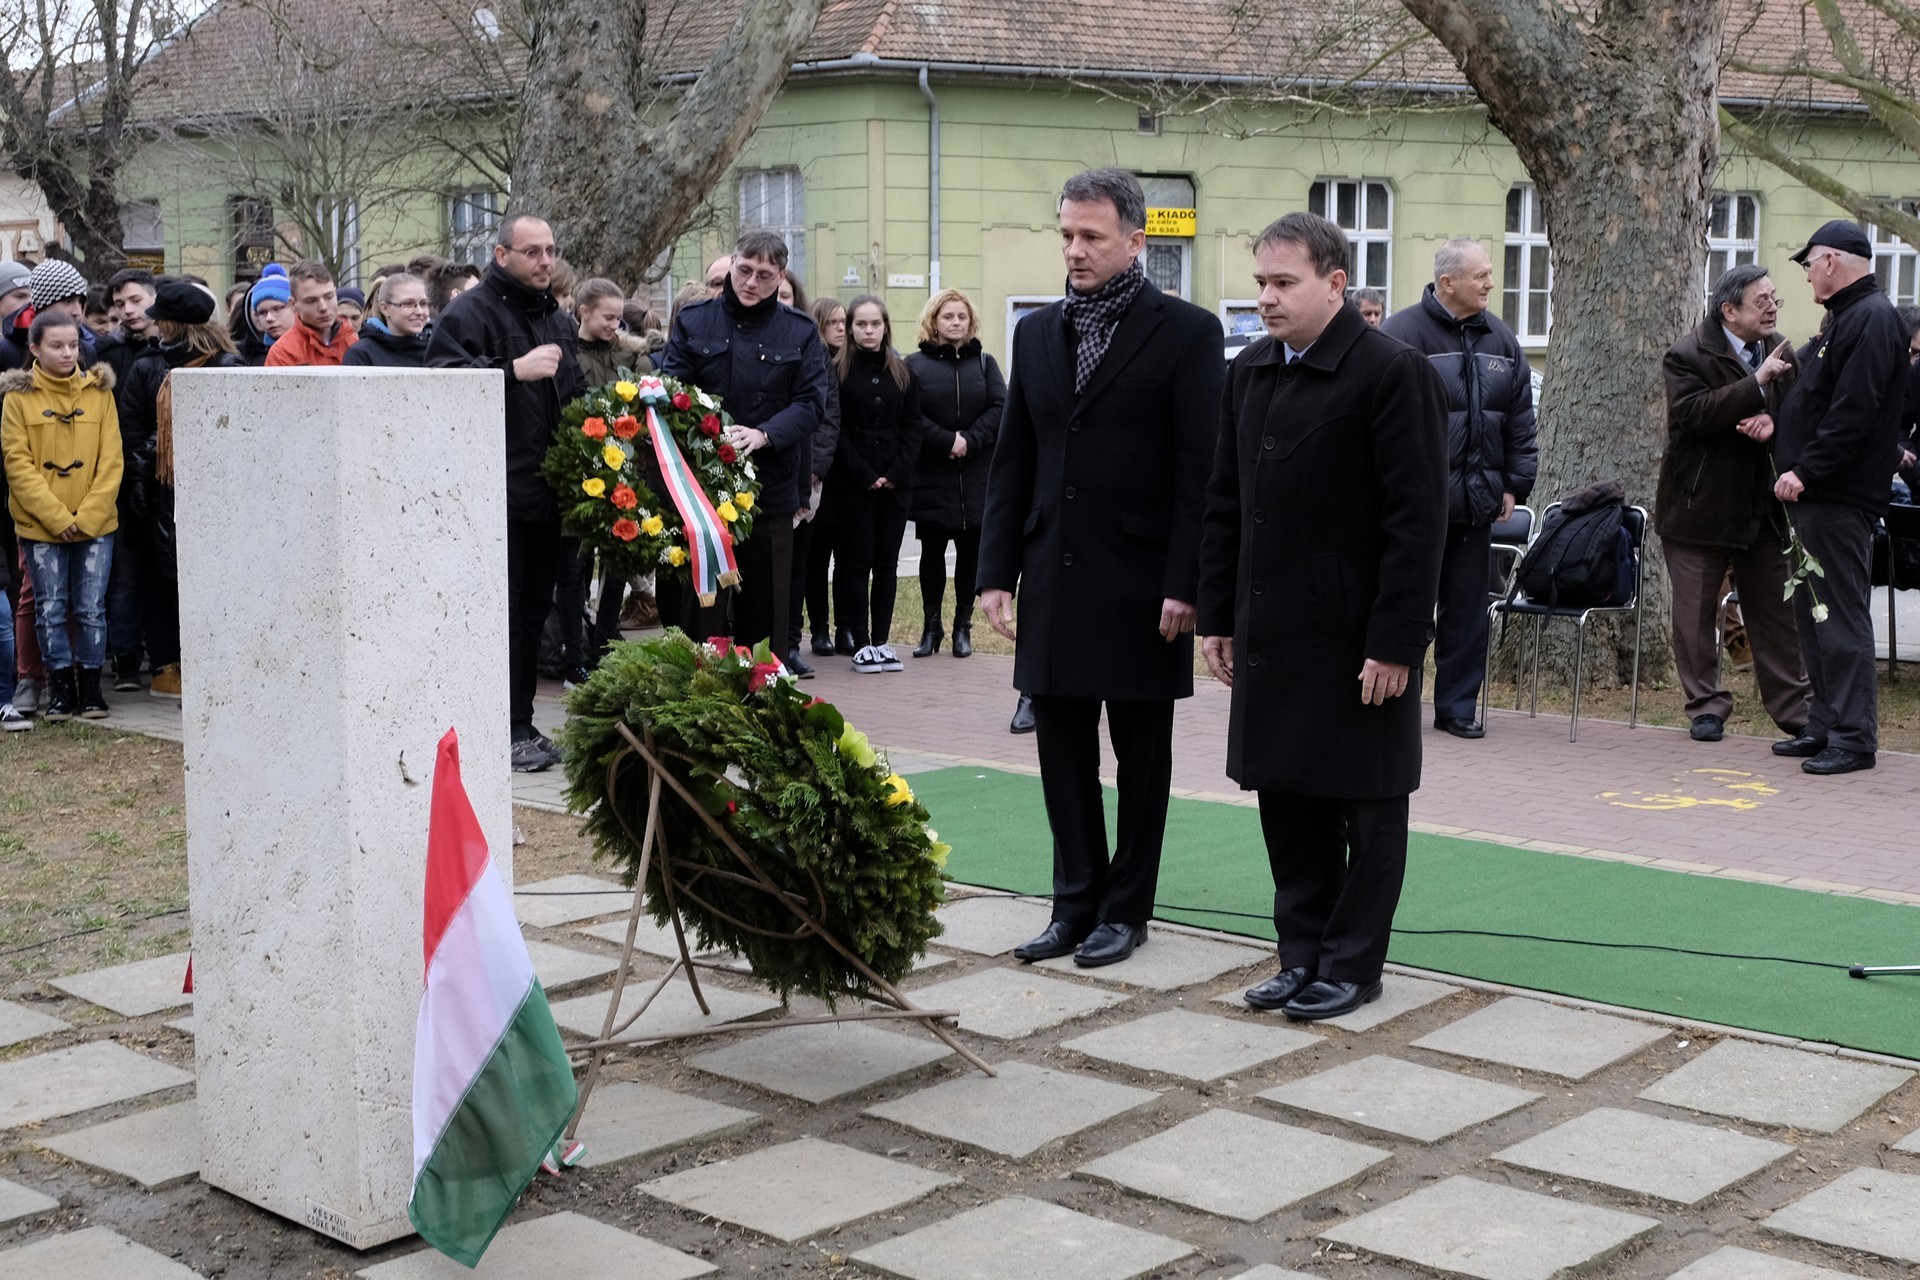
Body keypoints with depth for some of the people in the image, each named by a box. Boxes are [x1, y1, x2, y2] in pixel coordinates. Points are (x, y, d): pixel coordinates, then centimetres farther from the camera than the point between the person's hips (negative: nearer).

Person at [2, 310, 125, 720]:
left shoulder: (99, 391, 3)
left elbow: (111, 461, 0)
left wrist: (87, 516, -10)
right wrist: (58, 517, -14)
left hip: (96, 523, 1)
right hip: (40, 526, -1)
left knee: (91, 609, 4)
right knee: (50, 609, 5)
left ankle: (91, 687, 15)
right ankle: (60, 689, 15)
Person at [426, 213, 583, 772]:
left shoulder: (558, 319, 20)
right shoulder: (470, 312, -7)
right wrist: (516, 369, -27)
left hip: (545, 493, 8)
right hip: (494, 495, -8)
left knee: (533, 611, 12)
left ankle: (520, 726, 21)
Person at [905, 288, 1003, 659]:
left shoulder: (984, 363, 11)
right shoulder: (915, 364, 3)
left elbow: (1000, 408, -1)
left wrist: (970, 441, -14)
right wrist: (947, 441, -17)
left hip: (976, 475, 2)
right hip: (932, 475, -2)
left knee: (970, 551, 4)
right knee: (932, 551, 3)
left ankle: (963, 626, 13)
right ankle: (931, 626, 11)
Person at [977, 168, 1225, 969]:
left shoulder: (1185, 333, -5)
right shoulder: (1036, 333, 11)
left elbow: (1201, 471, -9)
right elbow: (1012, 462, 12)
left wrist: (1184, 586, -14)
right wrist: (997, 571, 5)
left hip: (1140, 585, -5)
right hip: (1055, 580, 5)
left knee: (1141, 755, 7)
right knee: (1063, 752, 9)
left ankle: (1126, 909, 19)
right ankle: (1076, 905, 20)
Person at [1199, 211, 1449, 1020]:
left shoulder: (1395, 373, -11)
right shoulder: (1250, 372, 10)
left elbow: (1417, 521, -14)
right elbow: (1225, 504, 14)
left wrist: (1396, 643, -17)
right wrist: (1217, 617, 10)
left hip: (1357, 635, -6)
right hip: (1271, 632, 7)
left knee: (1365, 803, 6)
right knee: (1286, 794, 12)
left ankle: (1352, 964, 17)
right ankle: (1304, 953, 25)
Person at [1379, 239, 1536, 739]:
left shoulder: (1501, 340, 11)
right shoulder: (1402, 333, -8)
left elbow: (1520, 420, 15)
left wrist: (1515, 485, 10)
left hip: (1476, 502, 5)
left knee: (1467, 606, 9)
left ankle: (1457, 705, 17)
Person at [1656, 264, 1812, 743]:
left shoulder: (1781, 353, 7)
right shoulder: (1688, 355, -11)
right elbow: (1693, 414, -24)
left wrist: (1772, 420, -15)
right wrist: (1757, 385, -26)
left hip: (1763, 506, 5)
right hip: (1700, 506, -4)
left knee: (1777, 613, 7)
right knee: (1696, 613, 3)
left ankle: (1795, 710, 13)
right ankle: (1706, 706, 15)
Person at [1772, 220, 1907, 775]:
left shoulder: (1872, 319, -14)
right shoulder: (1846, 318, 20)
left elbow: (1852, 413, -23)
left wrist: (1806, 471, -22)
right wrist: (1779, 427, 10)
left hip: (1841, 499, -11)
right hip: (1817, 496, 11)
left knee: (1841, 616, -8)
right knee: (1813, 614, 14)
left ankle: (1854, 737, -5)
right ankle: (1826, 725, 22)